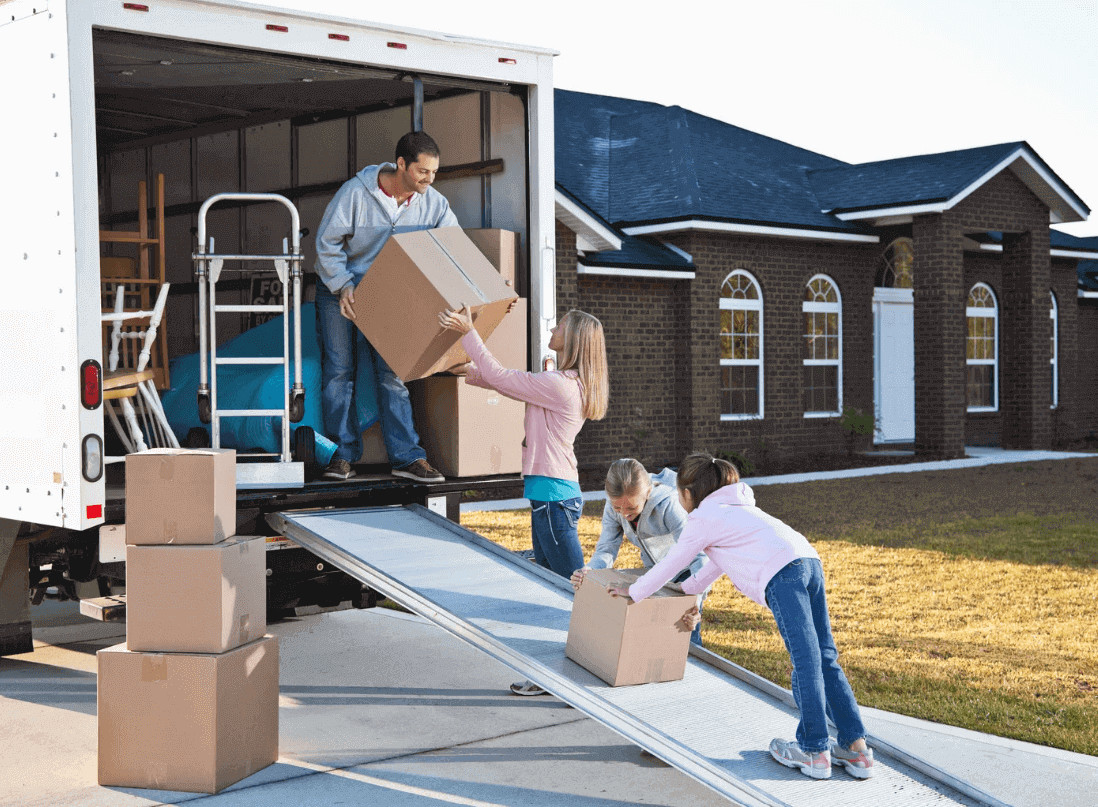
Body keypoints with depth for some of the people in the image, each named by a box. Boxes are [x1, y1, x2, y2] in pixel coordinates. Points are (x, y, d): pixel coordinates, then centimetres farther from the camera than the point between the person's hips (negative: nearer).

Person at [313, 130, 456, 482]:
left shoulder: (433, 203, -10)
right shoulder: (356, 192, -21)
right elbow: (327, 242, -14)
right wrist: (344, 286, -23)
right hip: (338, 289, -3)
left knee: (392, 373, -1)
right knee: (339, 370, -3)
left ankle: (407, 456, -1)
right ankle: (343, 453, 4)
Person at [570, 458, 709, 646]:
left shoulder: (669, 505, -38)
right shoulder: (613, 507, -22)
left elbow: (699, 556, -41)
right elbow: (606, 549, -18)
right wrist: (589, 570, -42)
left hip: (687, 568, -5)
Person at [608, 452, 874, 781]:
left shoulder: (702, 519, 10)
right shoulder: (736, 507, 35)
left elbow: (668, 565, 18)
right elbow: (718, 562, 46)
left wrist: (634, 592, 33)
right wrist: (685, 589, 54)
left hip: (781, 574, -8)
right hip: (809, 560, 8)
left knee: (806, 661, -8)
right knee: (824, 658, 8)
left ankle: (814, 752, -3)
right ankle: (856, 747, 5)